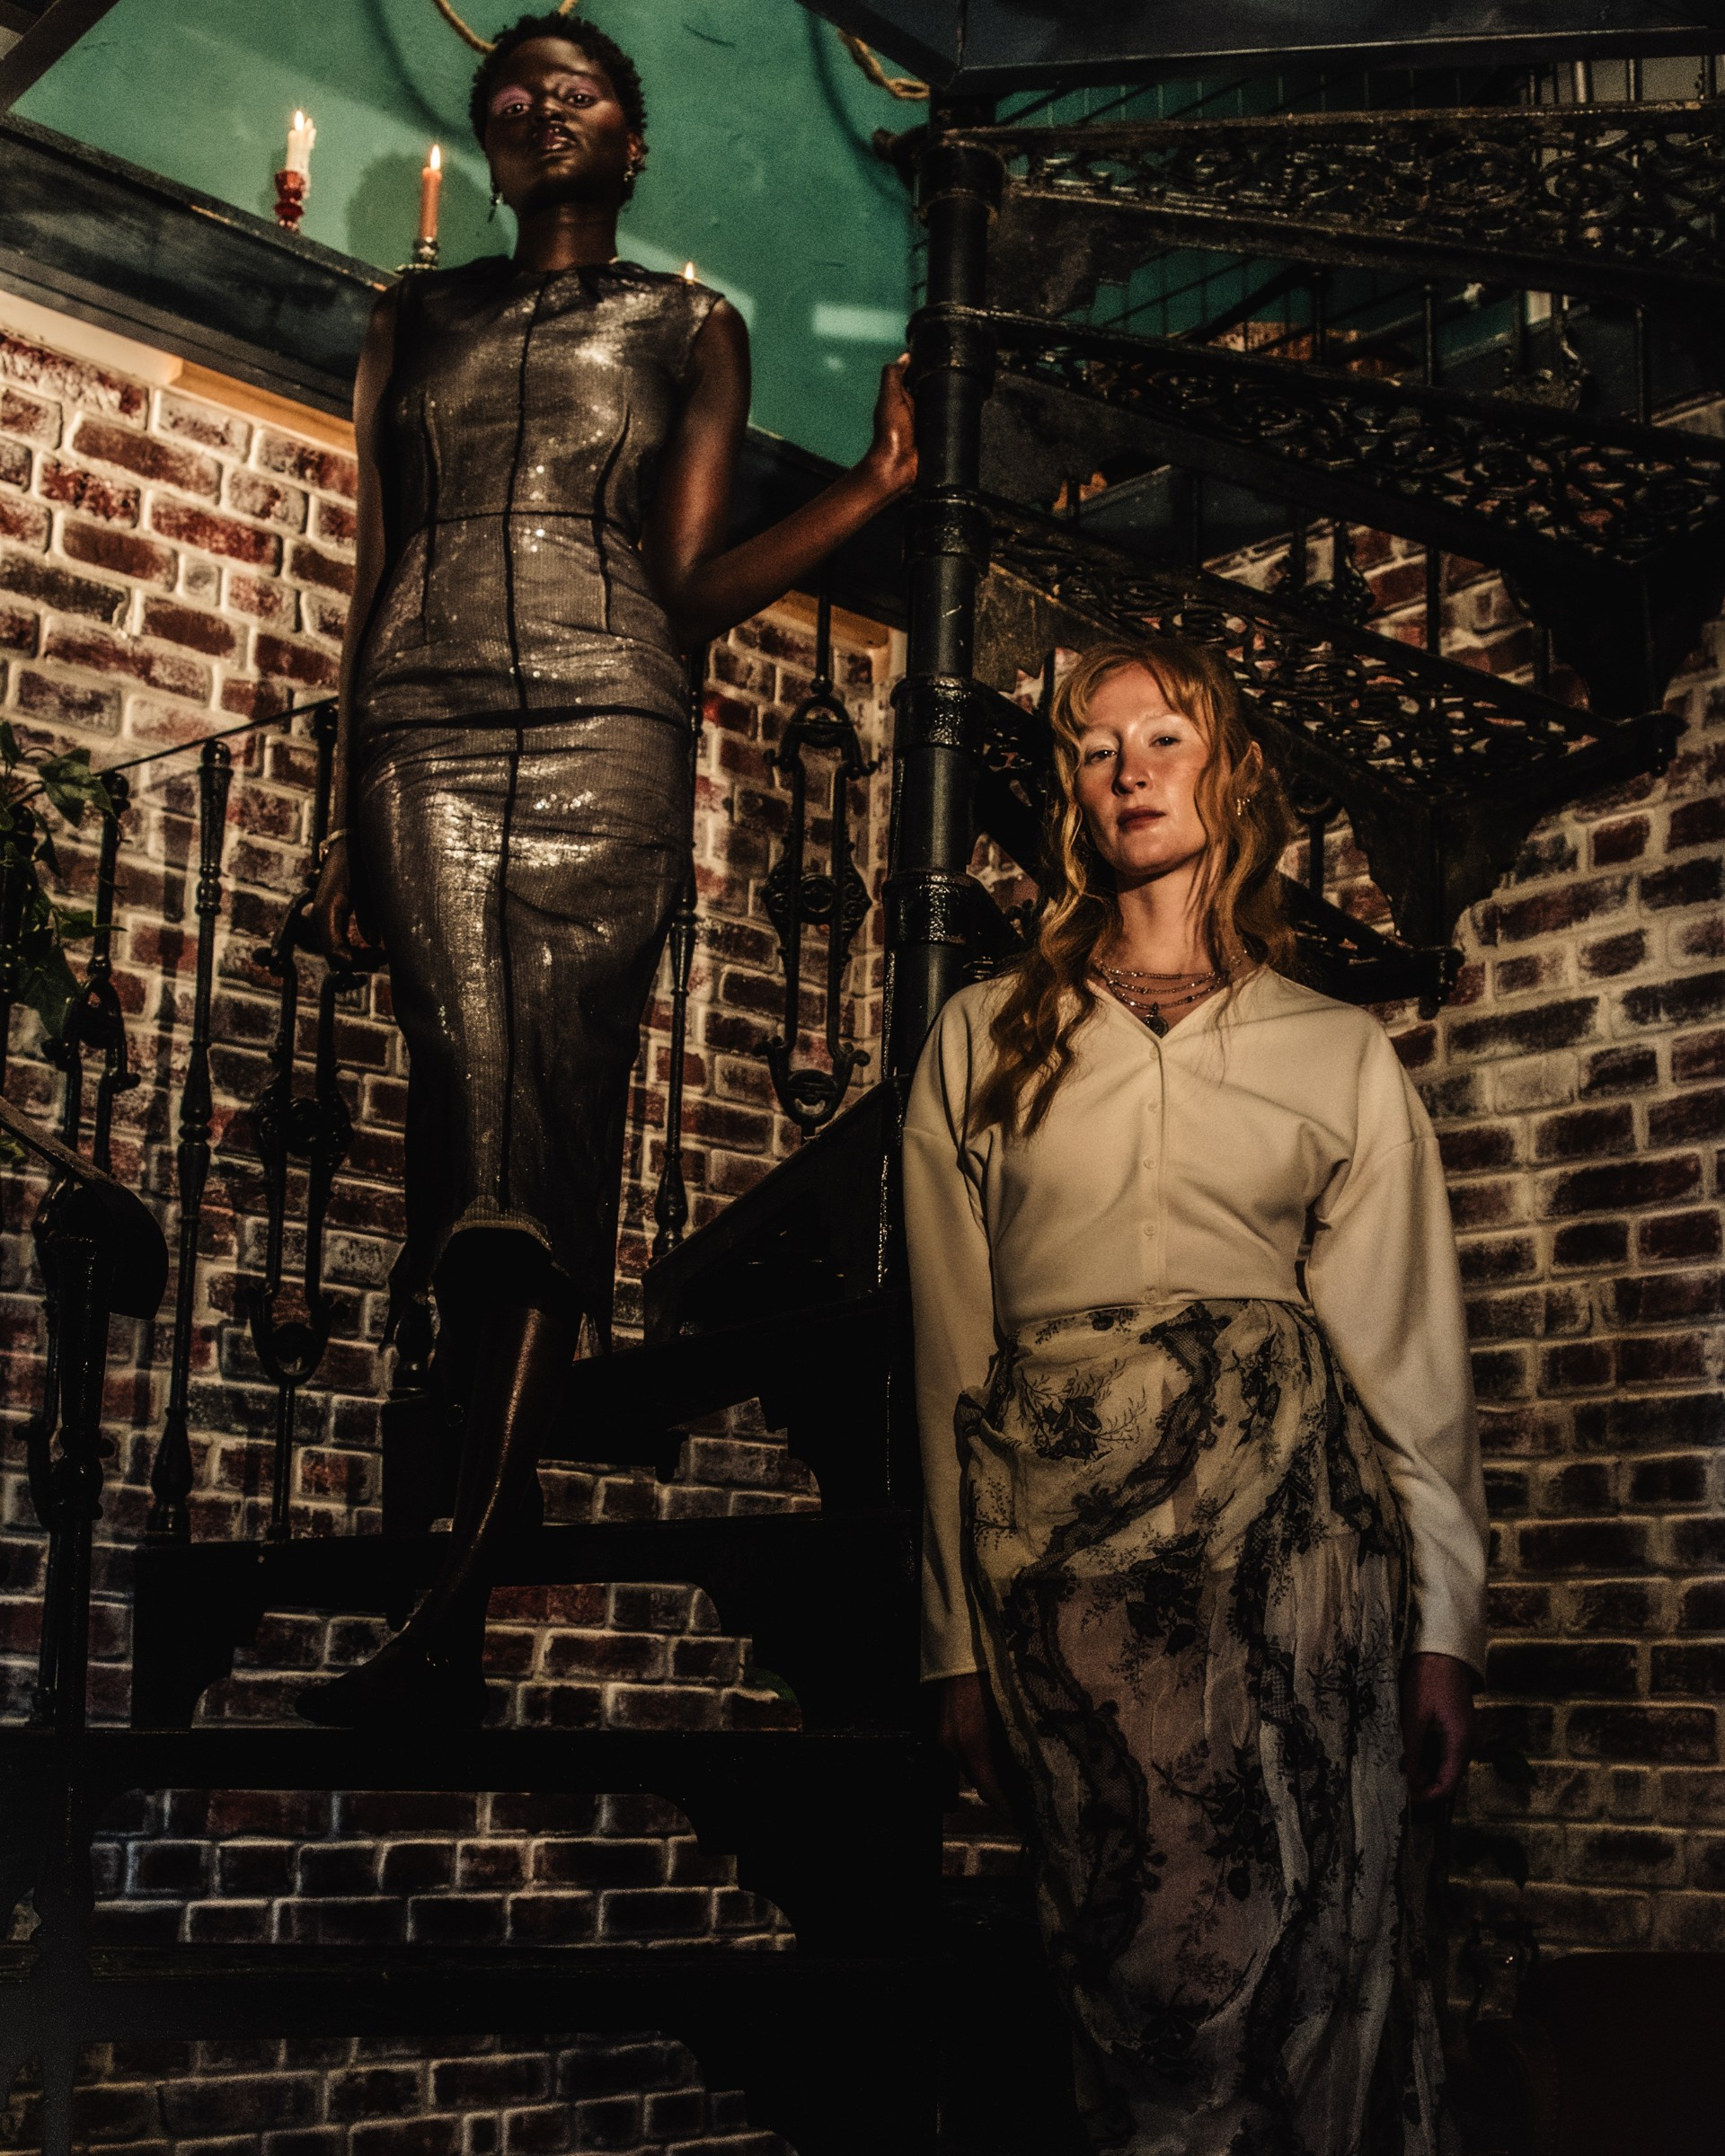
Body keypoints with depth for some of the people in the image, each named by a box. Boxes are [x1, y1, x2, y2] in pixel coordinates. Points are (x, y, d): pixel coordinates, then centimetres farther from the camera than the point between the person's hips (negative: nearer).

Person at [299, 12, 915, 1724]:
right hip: (422, 733, 1)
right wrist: (349, 817, 12)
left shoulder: (691, 328, 19)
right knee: (482, 1128, -16)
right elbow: (373, 573, 19)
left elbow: (689, 585, 9)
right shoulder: (416, 318, 24)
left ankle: (450, 1609, -16)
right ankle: (461, 1622, -12)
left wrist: (873, 486, -3)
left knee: (548, 1143, -14)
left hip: (603, 732, -1)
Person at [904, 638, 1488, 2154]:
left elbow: (1413, 1357, 11)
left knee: (1312, 1932, -11)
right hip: (1061, 1522, 0)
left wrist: (1442, 1628, 1)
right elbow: (953, 1351, 12)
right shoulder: (984, 1040, 16)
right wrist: (960, 1641, 7)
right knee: (1161, 1951, -11)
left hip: (1288, 1512, 0)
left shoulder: (1343, 1051, 16)